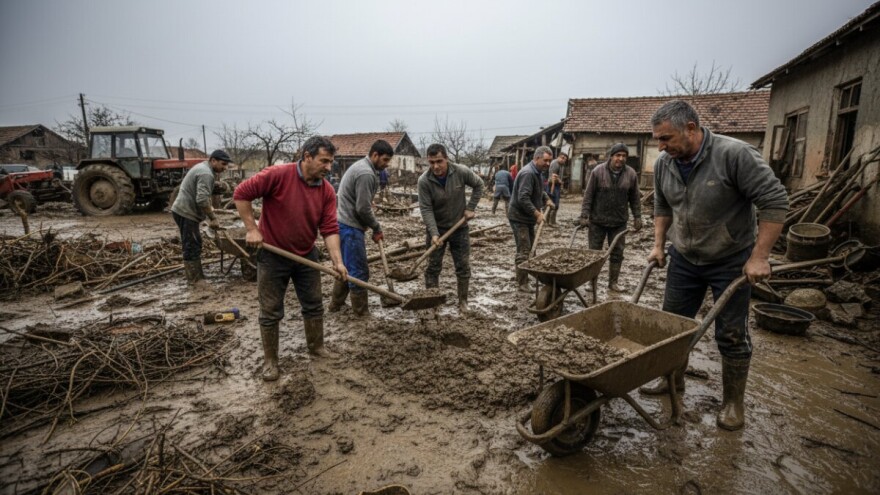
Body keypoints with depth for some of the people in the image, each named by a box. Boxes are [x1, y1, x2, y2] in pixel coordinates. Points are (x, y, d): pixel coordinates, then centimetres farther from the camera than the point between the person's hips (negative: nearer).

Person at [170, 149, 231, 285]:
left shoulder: (202, 167, 16)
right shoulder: (206, 173, -19)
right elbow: (202, 200, -29)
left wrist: (209, 206, 19)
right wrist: (212, 218, -22)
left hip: (184, 211, 11)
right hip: (186, 213, -11)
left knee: (191, 245, 18)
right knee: (192, 246, -7)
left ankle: (191, 274, 29)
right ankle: (196, 279, -3)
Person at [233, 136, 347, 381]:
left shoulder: (327, 191, -6)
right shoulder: (277, 174, -20)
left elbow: (330, 229, -10)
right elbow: (241, 194, -16)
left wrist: (337, 261, -20)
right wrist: (252, 229, -17)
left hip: (307, 256, 5)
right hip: (273, 256, -4)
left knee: (314, 306, 14)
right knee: (271, 312, 6)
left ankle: (316, 347, 35)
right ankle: (270, 360, 22)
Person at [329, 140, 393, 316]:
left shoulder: (361, 166, 15)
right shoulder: (366, 173, -19)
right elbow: (363, 209, -20)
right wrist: (377, 228, -7)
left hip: (344, 224, 11)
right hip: (350, 227, -11)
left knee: (346, 267, 19)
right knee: (359, 271, -4)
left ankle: (336, 304, 30)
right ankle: (361, 313, 4)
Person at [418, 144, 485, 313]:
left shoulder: (461, 172, -17)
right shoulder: (424, 181, -19)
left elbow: (478, 185, 1)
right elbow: (426, 209, -19)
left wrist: (470, 207, -4)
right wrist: (434, 233, -28)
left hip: (459, 227, 1)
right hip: (437, 228, -1)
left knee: (463, 267, 6)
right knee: (433, 267, 5)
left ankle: (463, 302, 21)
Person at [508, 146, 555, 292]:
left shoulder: (537, 172, 11)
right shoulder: (527, 173, -21)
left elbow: (539, 190, 26)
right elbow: (523, 198, -28)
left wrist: (547, 199, 8)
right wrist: (537, 213, -26)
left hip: (528, 217, 10)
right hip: (519, 217, -10)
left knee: (530, 248, 15)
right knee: (524, 250, -9)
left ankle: (522, 278, 25)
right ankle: (523, 283, -3)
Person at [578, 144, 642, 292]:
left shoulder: (631, 174, 0)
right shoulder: (598, 171, -8)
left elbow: (635, 199, 7)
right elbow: (588, 196, -6)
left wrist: (637, 217, 4)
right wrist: (584, 215, -10)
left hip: (619, 222, 2)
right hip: (597, 221, -2)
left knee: (617, 253, 8)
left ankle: (613, 282, 21)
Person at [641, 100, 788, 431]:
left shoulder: (734, 154, -24)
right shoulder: (664, 164, -5)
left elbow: (775, 201, -21)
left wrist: (759, 257, -22)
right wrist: (659, 245, 6)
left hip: (731, 261, -5)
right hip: (684, 258, 5)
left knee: (732, 335, 5)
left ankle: (733, 402, 22)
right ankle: (674, 380, 33)